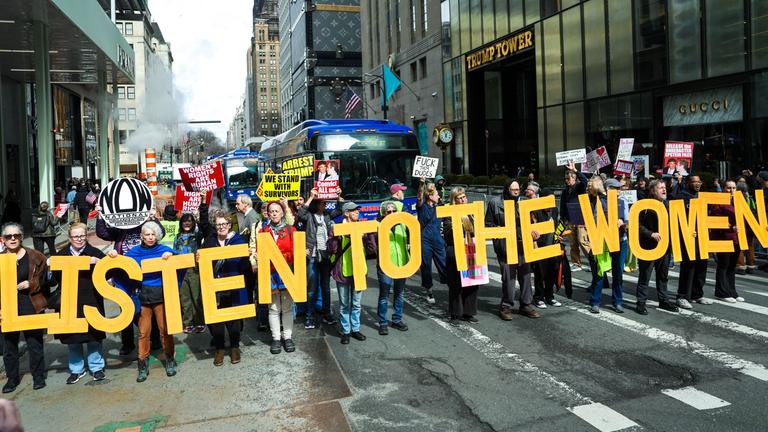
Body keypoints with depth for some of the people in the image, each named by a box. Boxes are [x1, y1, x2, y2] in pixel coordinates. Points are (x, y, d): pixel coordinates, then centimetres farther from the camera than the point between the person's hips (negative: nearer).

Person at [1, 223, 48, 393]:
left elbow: (43, 278, 3)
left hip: (31, 307, -2)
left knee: (35, 343, 7)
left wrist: (31, 284, -14)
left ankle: (38, 376, 22)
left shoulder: (34, 256, -4)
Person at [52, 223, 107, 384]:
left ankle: (97, 367, 19)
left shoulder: (95, 253, 0)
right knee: (71, 336, 9)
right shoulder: (61, 254, 8)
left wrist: (99, 263, -21)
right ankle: (76, 369, 24)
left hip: (91, 301, -2)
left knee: (93, 335, 5)